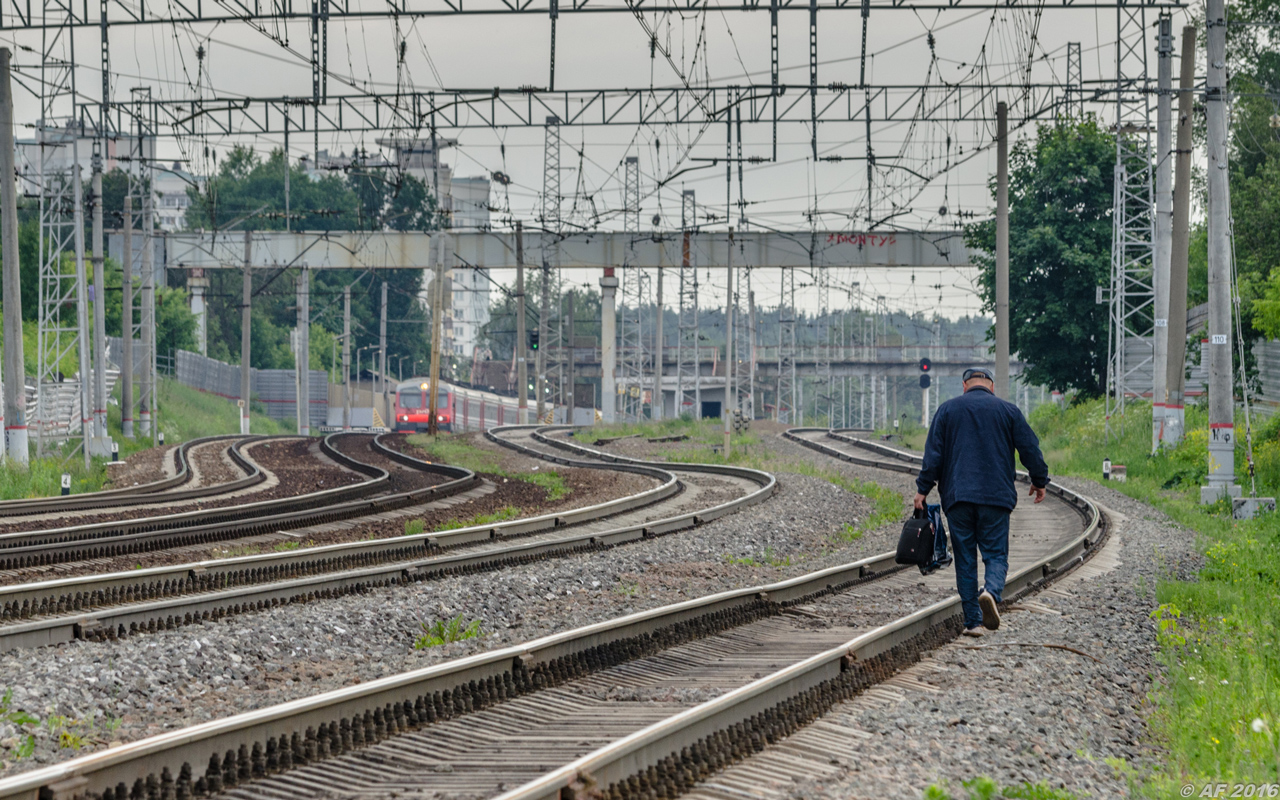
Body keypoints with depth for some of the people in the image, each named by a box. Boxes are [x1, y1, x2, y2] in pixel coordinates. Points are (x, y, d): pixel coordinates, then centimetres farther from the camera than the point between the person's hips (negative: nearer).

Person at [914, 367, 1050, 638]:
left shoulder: (947, 409, 8)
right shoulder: (1008, 410, 7)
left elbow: (933, 452, 2)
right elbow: (1030, 448, 7)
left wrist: (923, 488, 4)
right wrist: (1039, 481, 20)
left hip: (957, 496, 1)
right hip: (996, 497, -1)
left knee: (965, 559, 6)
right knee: (996, 554, 3)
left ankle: (972, 621, 3)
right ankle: (991, 591, -28)